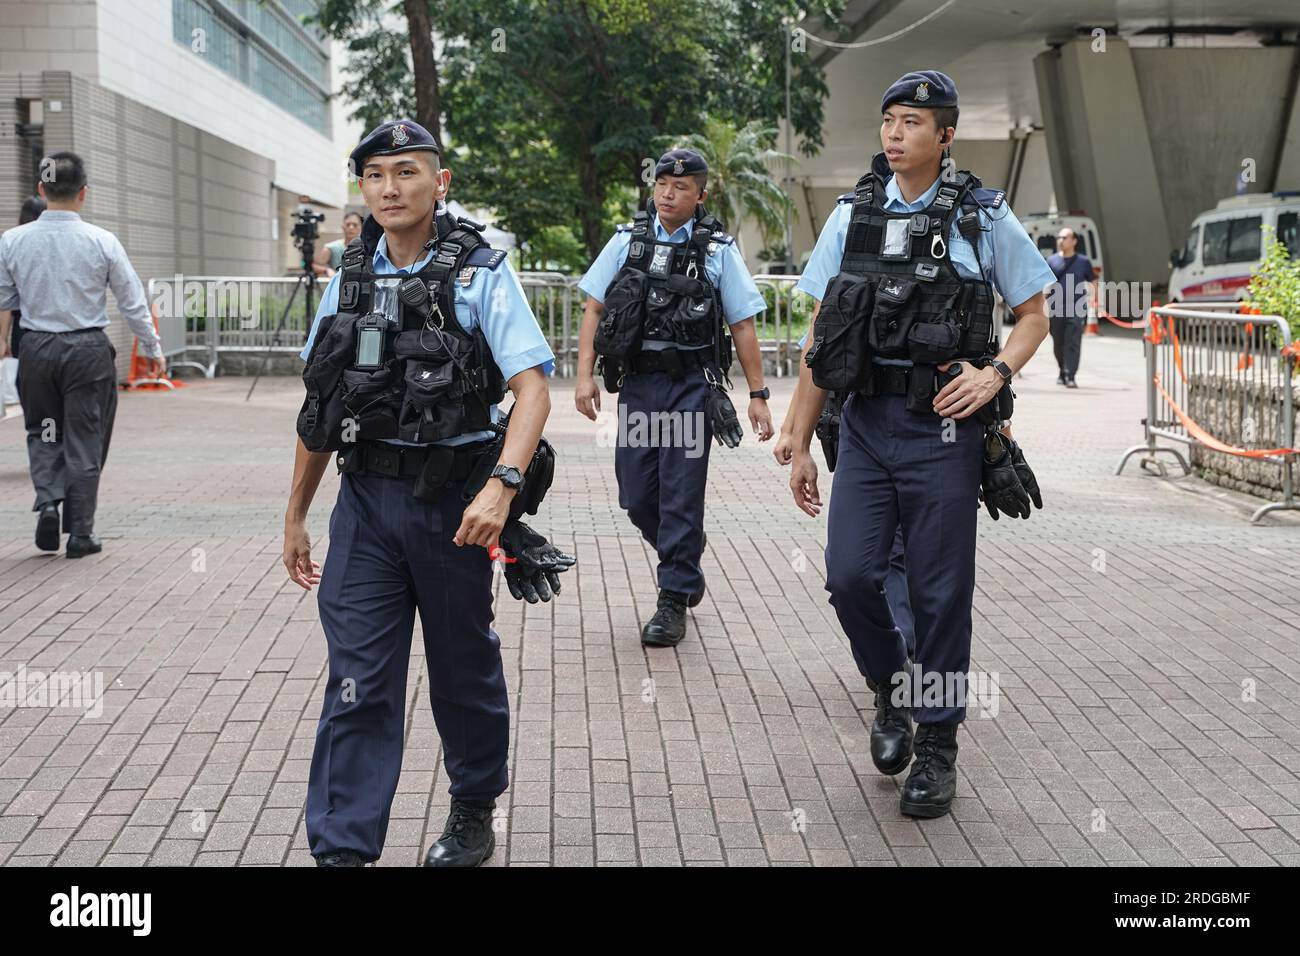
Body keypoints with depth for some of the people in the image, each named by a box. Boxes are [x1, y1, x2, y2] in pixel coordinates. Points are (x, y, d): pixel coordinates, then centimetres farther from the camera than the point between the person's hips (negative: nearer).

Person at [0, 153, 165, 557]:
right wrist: (152, 349, 9)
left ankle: (48, 501, -2)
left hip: (36, 347, 2)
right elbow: (133, 302, -3)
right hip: (88, 349, -2)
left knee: (43, 433, 20)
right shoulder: (101, 242, -10)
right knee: (84, 440, 7)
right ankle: (80, 532, 11)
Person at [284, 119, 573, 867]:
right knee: (357, 682, -1)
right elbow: (321, 407, 13)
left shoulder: (481, 273, -7)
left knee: (464, 668, 14)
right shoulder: (350, 279, 7)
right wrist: (295, 516, 14)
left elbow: (533, 388, -17)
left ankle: (475, 812, 35)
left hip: (453, 499, -3)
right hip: (366, 497, 3)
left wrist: (502, 486, -32)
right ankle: (342, 848, 4)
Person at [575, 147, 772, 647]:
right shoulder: (628, 240, 7)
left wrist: (758, 394, -1)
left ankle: (673, 602, 7)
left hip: (691, 386, -3)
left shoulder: (718, 249, 1)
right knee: (636, 497, 6)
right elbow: (594, 310, 8)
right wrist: (585, 375, -2)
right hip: (636, 384, 3)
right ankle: (686, 557, 35)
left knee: (681, 498, -3)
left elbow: (742, 325, 2)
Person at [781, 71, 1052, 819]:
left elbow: (1035, 315, 7)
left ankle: (938, 749, 18)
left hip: (944, 428, -2)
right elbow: (821, 339, 8)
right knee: (851, 576, -6)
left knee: (941, 594, 2)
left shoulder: (983, 217, 0)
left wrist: (994, 372, -14)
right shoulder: (853, 215, 7)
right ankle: (892, 693, 23)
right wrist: (800, 443, 6)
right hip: (867, 422, 2)